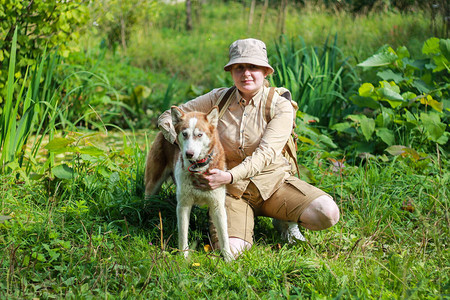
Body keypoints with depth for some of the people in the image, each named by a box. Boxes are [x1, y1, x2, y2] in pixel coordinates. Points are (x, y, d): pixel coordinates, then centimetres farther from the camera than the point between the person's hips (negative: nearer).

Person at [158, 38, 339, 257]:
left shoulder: (280, 106, -8)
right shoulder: (219, 99, -2)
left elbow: (265, 154, -20)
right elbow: (168, 116, 2)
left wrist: (229, 176, -36)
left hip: (272, 181, 0)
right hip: (233, 189, 1)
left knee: (328, 214, -23)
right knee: (229, 249, -26)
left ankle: (287, 219, 10)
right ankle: (246, 222, 9)